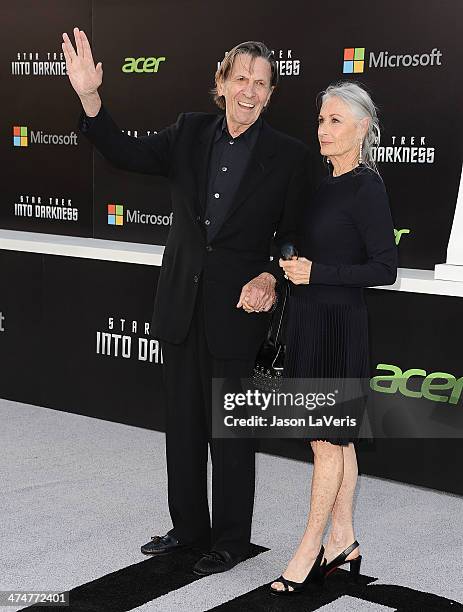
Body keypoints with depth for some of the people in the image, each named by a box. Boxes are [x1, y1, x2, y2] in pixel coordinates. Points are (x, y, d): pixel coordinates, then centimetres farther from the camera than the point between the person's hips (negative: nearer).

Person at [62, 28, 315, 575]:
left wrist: (269, 278, -20)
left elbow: (294, 236, -3)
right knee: (183, 422, 15)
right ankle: (188, 525, 33)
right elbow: (127, 153, 2)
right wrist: (89, 98, -11)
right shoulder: (190, 132, 3)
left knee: (229, 429, 6)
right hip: (181, 300, 4)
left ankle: (231, 540, 23)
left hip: (236, 307, -4)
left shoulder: (290, 157, -7)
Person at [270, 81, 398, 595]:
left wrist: (316, 273, -18)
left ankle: (310, 551, 10)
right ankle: (343, 543, 23)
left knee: (328, 440, 0)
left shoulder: (366, 188, -12)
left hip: (337, 323, -9)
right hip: (309, 320, 9)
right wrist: (290, 266, 7)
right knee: (337, 437, 13)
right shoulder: (325, 185, 13)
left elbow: (385, 269, -15)